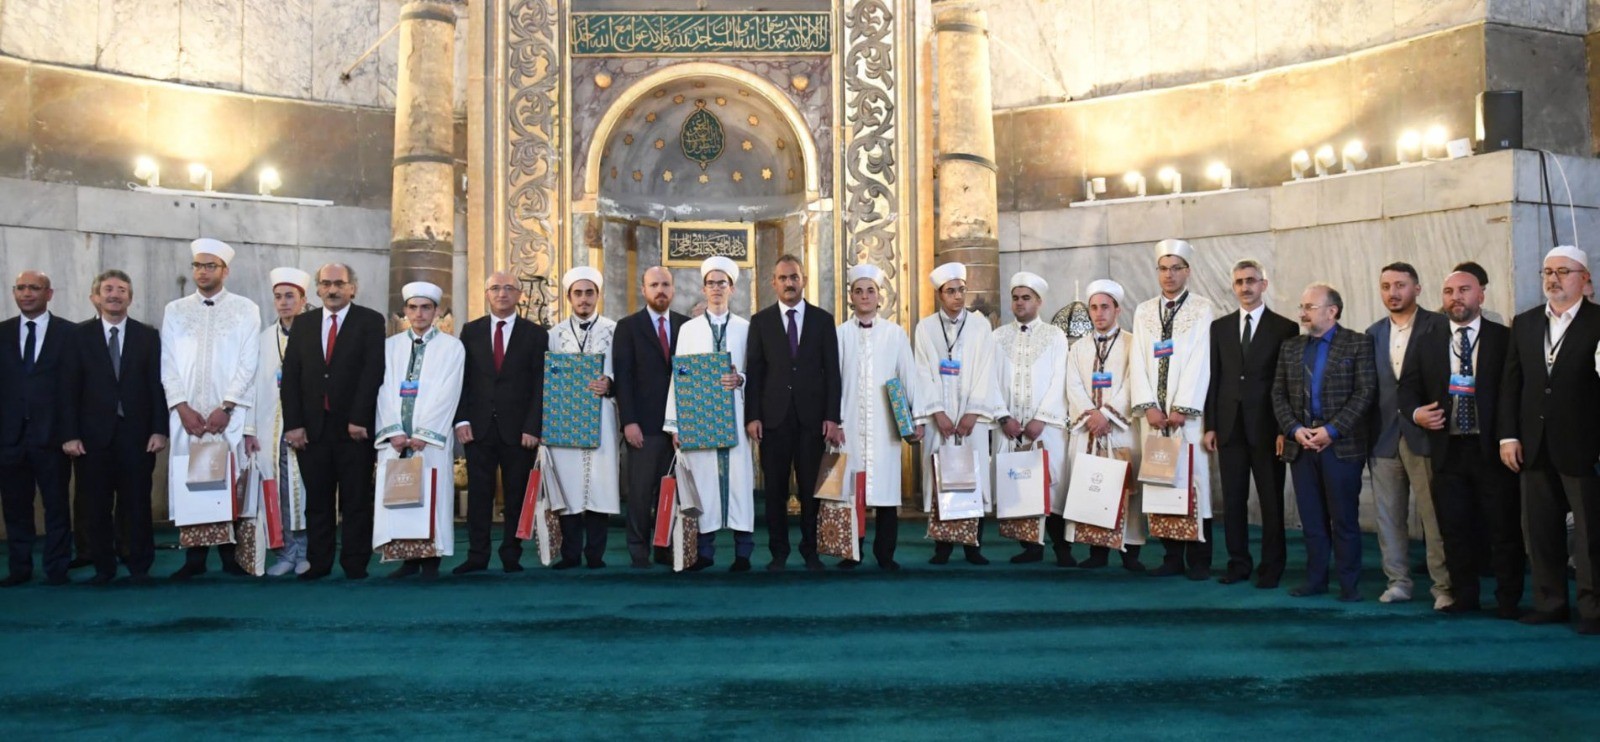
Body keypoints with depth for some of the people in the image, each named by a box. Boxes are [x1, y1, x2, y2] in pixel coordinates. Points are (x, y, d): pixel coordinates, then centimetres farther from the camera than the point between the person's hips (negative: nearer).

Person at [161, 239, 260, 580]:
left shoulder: (246, 309, 5)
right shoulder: (175, 310, 12)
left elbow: (248, 364, -2)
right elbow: (168, 364, 6)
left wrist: (224, 407, -11)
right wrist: (183, 408, -6)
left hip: (231, 415, -2)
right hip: (186, 415, 2)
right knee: (188, 483, 2)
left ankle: (231, 555, 6)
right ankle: (194, 557, 8)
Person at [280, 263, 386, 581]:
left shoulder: (370, 322, 2)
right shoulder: (302, 324, 13)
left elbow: (373, 372, -7)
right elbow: (290, 376, 7)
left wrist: (358, 420, -15)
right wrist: (293, 424, -3)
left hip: (354, 426, -3)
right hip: (312, 427, 3)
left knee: (356, 500, 3)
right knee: (316, 500, 7)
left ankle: (355, 565, 9)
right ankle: (318, 563, 15)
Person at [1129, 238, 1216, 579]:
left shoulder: (1203, 309, 1)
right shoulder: (1143, 311, 13)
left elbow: (1200, 363, -6)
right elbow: (1138, 361, 7)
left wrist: (1183, 409, -12)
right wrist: (1149, 407, -4)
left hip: (1189, 413, -3)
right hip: (1155, 414, 3)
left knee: (1194, 480, -2)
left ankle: (1199, 560, 5)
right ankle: (1172, 557, 11)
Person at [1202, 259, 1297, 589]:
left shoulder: (1285, 328, 0)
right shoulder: (1220, 327, 10)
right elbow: (1214, 378, 9)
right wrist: (1210, 425, 3)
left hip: (1267, 427, -3)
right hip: (1230, 426, 3)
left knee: (1271, 500, 4)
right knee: (1233, 499, 7)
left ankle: (1271, 567, 13)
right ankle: (1238, 563, 16)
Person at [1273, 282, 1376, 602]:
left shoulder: (1358, 344, -1)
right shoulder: (1290, 347, 12)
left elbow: (1365, 393, -8)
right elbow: (1278, 394, 10)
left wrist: (1331, 430, -15)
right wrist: (1295, 429, -6)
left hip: (1342, 445, -4)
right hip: (1301, 444, 4)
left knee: (1345, 518, 2)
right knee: (1311, 518, 9)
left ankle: (1349, 584, 12)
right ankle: (1315, 579, 18)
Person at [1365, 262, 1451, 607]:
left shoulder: (1438, 325, -2)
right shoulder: (1374, 333, 13)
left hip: (1424, 434, -5)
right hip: (1384, 437, 5)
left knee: (1435, 515, -2)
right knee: (1389, 515, 8)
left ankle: (1444, 586, 5)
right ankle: (1398, 581, 17)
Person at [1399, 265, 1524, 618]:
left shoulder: (1504, 339, 2)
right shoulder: (1427, 341, 10)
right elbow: (1408, 387, 13)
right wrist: (1415, 412, -6)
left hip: (1492, 449, -3)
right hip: (1447, 449, 3)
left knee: (1504, 528, 2)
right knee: (1454, 529, 9)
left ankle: (1508, 600, 14)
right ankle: (1463, 595, 21)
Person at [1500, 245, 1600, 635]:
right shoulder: (1524, 323, 10)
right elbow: (1511, 383, 9)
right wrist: (1508, 435, 2)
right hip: (1535, 446, 5)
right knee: (1539, 530, 11)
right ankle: (1550, 602, 22)